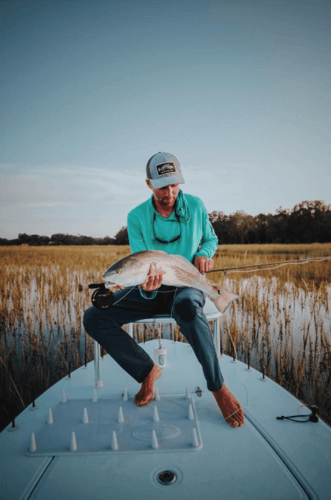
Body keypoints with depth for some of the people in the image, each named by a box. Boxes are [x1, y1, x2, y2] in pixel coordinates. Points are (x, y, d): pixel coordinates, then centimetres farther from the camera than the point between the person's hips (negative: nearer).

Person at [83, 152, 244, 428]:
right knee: (94, 318, -17)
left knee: (187, 308, -42)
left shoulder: (195, 206, -5)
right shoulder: (136, 217, -8)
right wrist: (146, 287, -34)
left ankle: (219, 387, -20)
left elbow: (211, 238, 12)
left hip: (186, 284, -2)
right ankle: (147, 371, -2)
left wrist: (204, 254, -12)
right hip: (152, 291, 2)